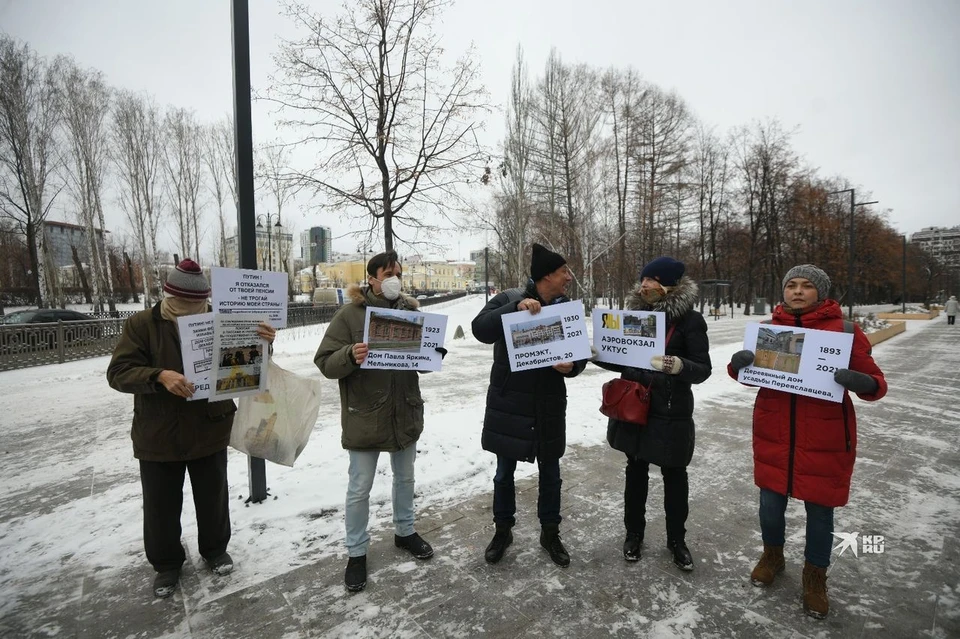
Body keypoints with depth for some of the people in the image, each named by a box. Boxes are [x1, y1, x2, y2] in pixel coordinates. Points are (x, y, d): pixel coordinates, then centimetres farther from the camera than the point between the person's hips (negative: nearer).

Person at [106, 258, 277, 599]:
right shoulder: (141, 324, -7)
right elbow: (118, 372, -13)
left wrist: (263, 343, -25)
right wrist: (160, 376, -32)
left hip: (210, 433, 1)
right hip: (158, 437, -1)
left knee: (213, 499, 18)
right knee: (161, 506, 15)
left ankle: (215, 549, 42)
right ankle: (166, 563, 39)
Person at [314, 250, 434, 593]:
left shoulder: (411, 309, 2)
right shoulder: (350, 314, -10)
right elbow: (326, 363, -12)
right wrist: (350, 355, -32)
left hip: (405, 412, 4)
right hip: (364, 416, -4)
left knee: (405, 478, 21)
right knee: (359, 489, 8)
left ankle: (404, 532, 44)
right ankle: (356, 552, 28)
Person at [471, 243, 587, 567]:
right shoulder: (508, 299, -6)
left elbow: (581, 353, 3)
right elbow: (480, 329, -21)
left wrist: (571, 365, -20)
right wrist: (516, 307, -32)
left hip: (549, 406, 2)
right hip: (508, 403, -2)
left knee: (550, 473, 14)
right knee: (504, 472, 12)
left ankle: (550, 533, 35)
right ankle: (503, 530, 34)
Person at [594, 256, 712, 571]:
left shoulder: (690, 320, -10)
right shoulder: (635, 313, 3)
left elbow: (703, 369, -13)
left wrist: (680, 366, -34)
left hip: (671, 413, -4)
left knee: (674, 476, 12)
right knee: (636, 471, 16)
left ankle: (676, 539, 32)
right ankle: (633, 532, 34)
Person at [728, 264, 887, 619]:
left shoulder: (845, 331, -7)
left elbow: (875, 383, -4)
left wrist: (863, 383, -28)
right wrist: (738, 364, -13)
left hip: (824, 440, -2)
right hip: (772, 434, 2)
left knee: (819, 509, 11)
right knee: (771, 500, 15)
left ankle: (815, 577, 35)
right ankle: (772, 556, 41)